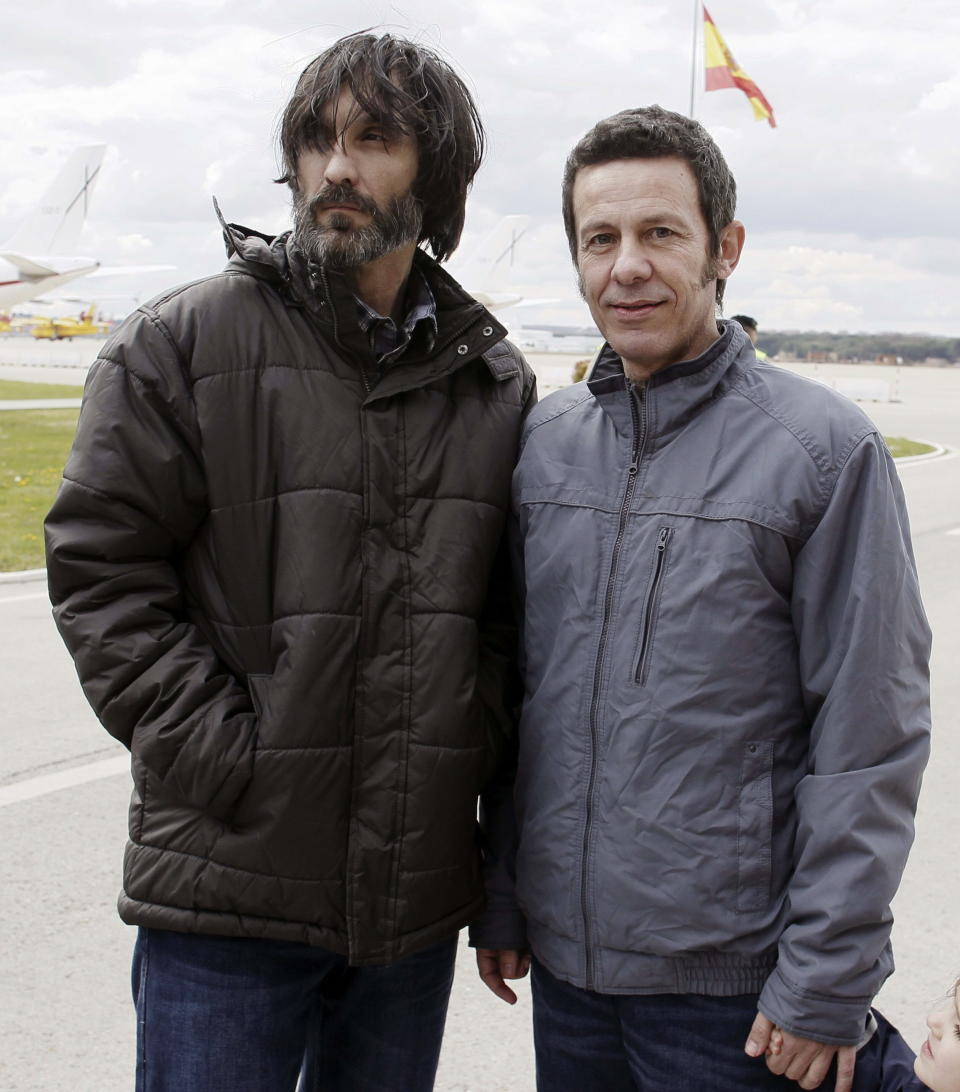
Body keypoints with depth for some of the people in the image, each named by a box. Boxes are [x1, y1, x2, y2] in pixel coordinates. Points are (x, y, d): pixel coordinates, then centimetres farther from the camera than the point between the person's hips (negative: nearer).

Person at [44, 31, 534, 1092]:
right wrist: (220, 755, -14)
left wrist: (481, 741, -1)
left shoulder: (494, 383, 7)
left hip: (421, 890, 4)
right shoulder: (180, 345, -4)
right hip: (227, 890, -3)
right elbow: (100, 568, -7)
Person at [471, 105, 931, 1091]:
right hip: (562, 955, 4)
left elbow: (872, 739, -11)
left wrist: (827, 981, -12)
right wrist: (498, 895, 11)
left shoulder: (825, 448, -10)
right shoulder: (545, 440, 5)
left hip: (732, 978, -4)